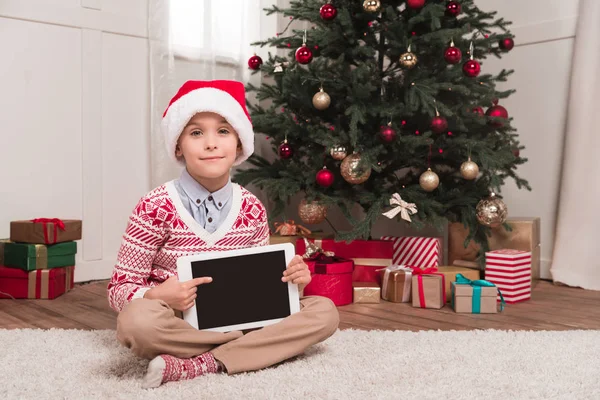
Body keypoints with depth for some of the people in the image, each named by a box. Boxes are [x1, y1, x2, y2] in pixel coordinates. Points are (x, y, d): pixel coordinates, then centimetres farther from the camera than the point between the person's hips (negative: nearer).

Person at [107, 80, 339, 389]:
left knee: (324, 311, -14)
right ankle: (255, 346, -15)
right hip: (179, 325, -4)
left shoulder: (252, 209, 1)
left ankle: (192, 366, -20)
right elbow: (119, 289, -7)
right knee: (138, 320, -37)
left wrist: (291, 282, -12)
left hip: (238, 319, 5)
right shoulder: (156, 207, -10)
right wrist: (158, 295, -29)